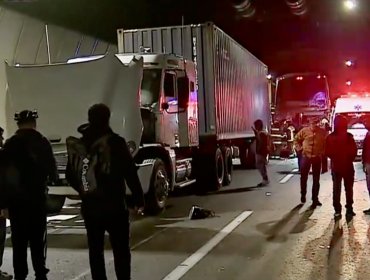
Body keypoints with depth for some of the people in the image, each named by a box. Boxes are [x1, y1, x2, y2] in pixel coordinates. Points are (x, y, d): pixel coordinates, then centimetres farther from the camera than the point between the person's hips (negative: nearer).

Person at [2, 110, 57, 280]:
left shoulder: (9, 144, -3)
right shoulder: (42, 142, -5)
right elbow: (51, 169, -2)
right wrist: (52, 177, 21)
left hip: (16, 198, 0)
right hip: (37, 196, 0)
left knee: (19, 240, 7)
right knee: (37, 238, 9)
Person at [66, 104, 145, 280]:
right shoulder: (116, 141, -9)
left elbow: (70, 175, 10)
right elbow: (130, 173, -10)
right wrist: (139, 199, -3)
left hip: (90, 205, 4)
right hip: (114, 205, -4)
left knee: (95, 249, 11)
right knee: (121, 250, 3)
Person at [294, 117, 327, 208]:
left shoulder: (323, 132, -6)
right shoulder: (304, 131, -5)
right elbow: (296, 139, 8)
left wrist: (323, 152, -5)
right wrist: (299, 148, -2)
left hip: (317, 157, 0)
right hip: (306, 156, 0)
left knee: (316, 179, 7)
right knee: (303, 177, 8)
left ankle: (315, 198, 17)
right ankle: (303, 194, 29)